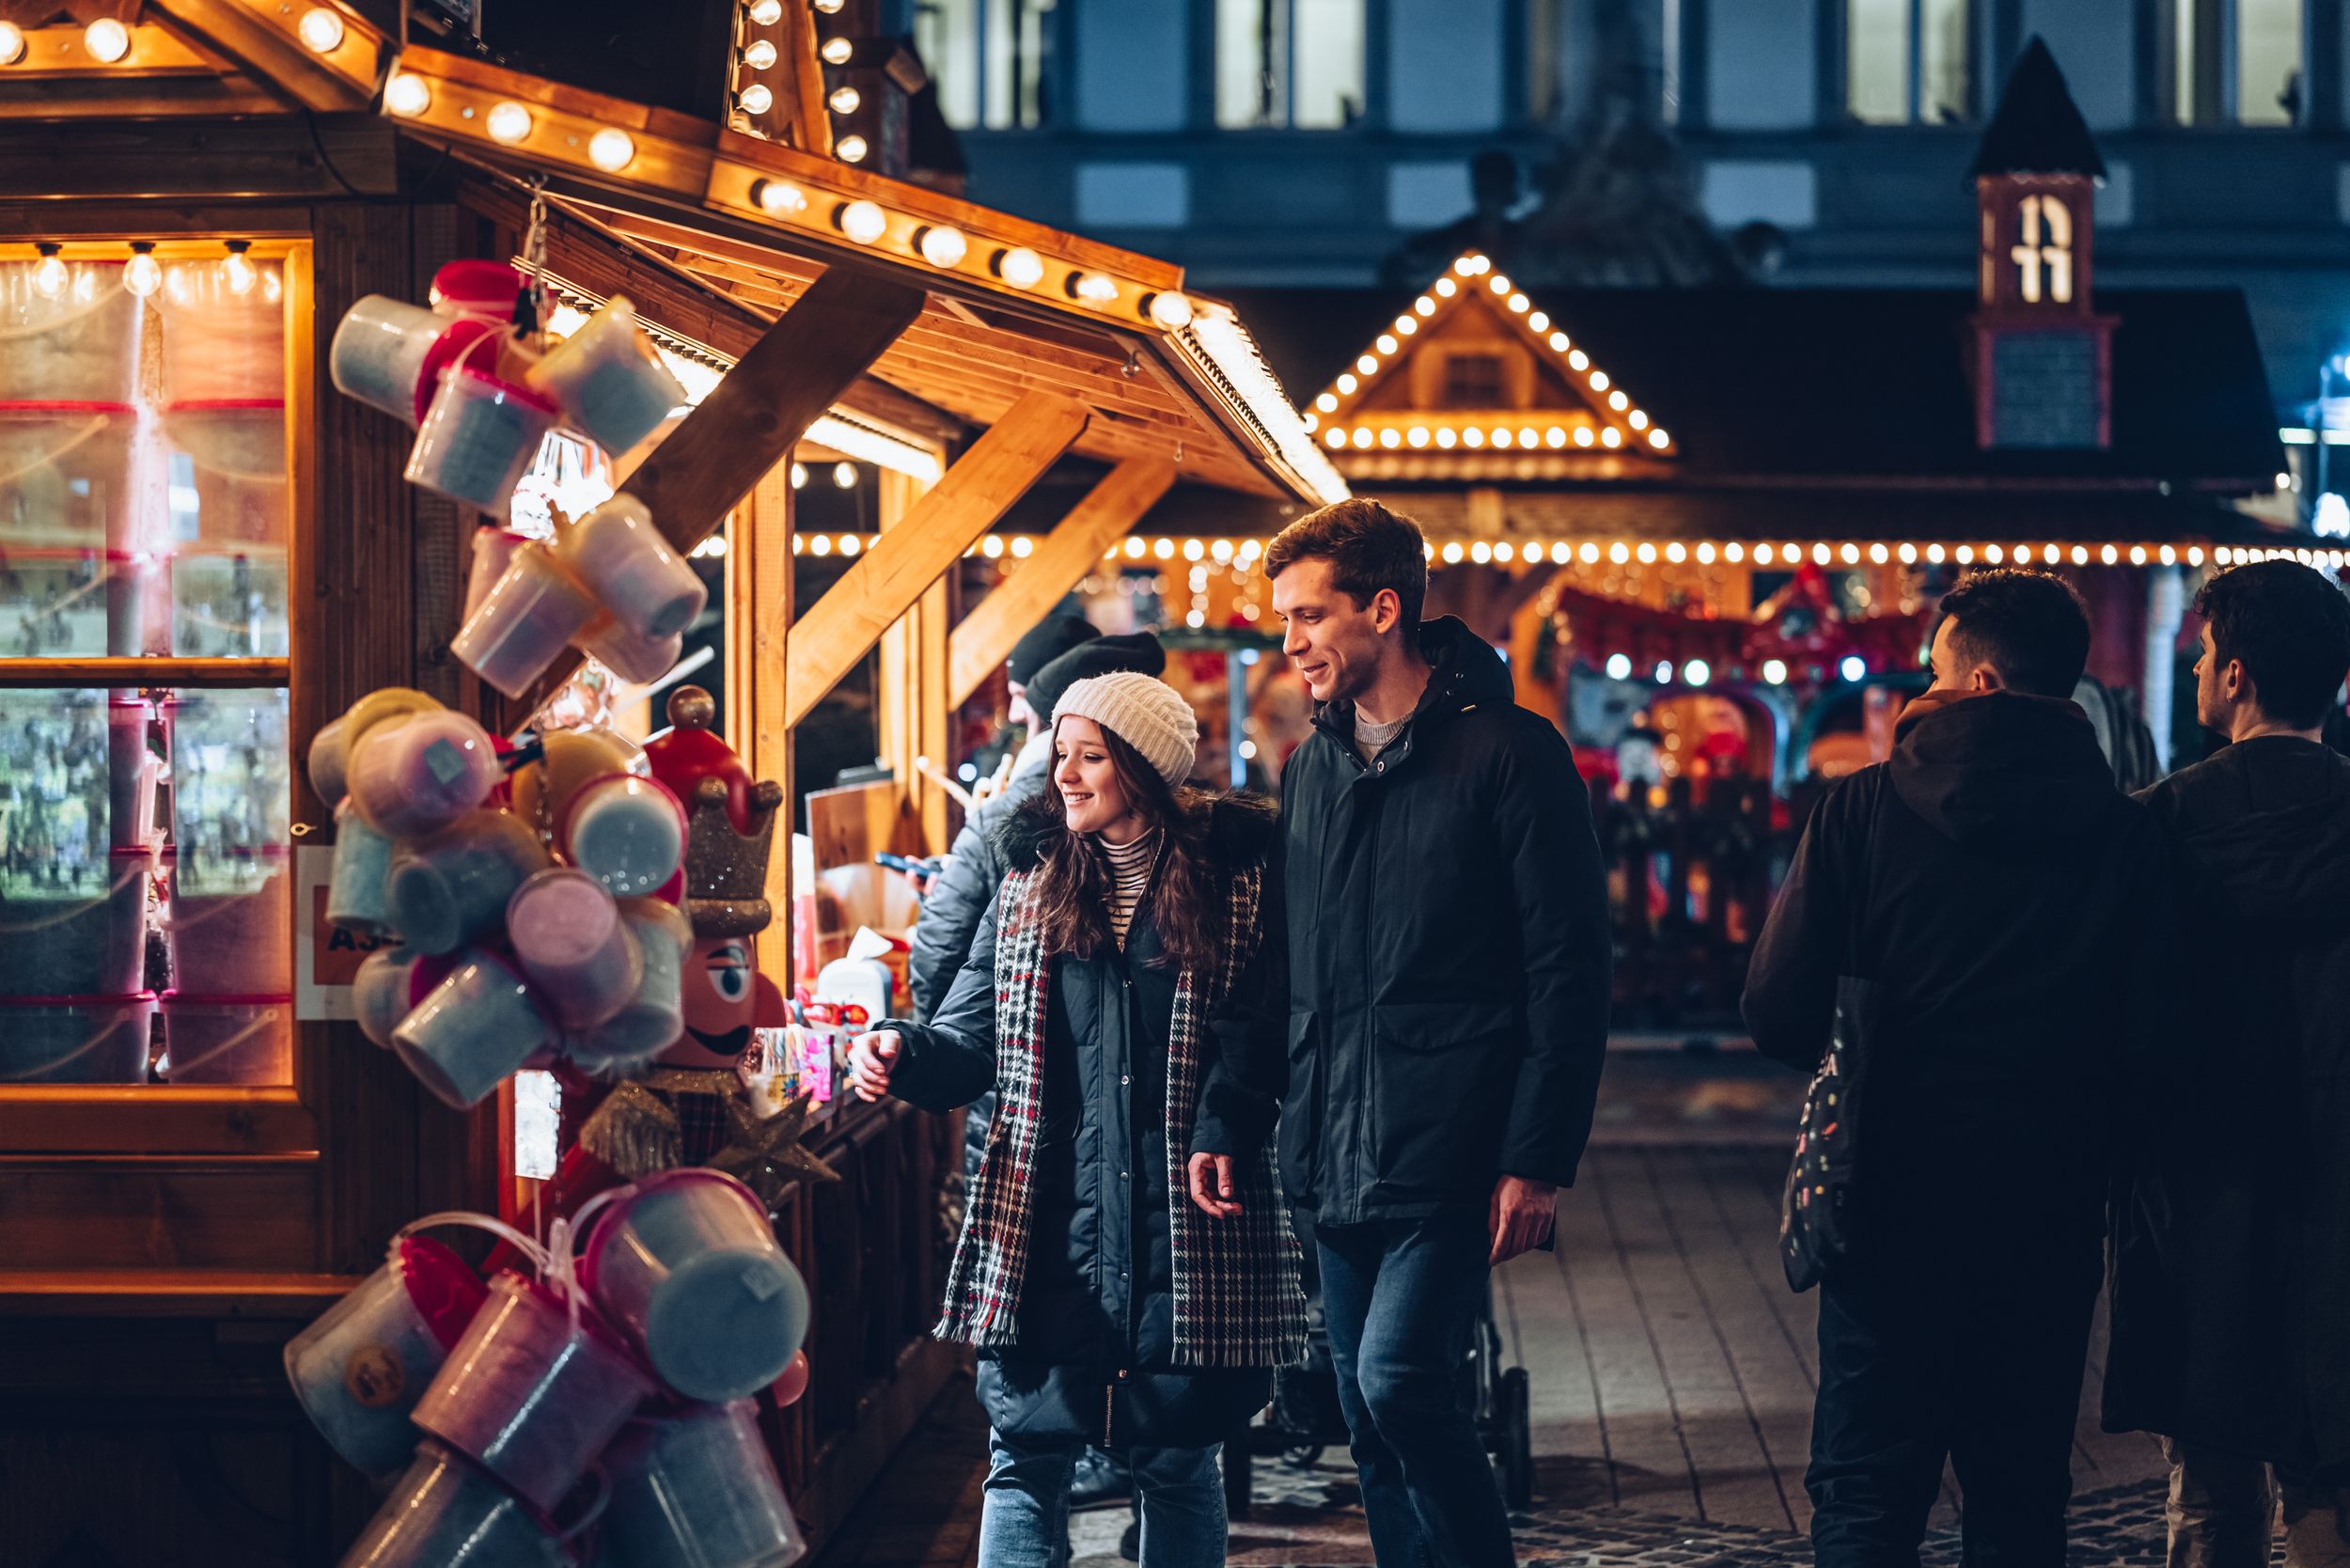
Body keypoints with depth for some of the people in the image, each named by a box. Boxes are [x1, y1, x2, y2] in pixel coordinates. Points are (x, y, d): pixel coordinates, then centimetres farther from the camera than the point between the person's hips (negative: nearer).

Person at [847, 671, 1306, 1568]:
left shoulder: (1238, 875, 1)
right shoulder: (1032, 877, 11)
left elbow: (1277, 1035, 1)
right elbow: (975, 1033, 9)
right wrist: (904, 1056, -10)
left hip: (1190, 1221, -2)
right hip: (1048, 1220, 2)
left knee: (1175, 1457, 8)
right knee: (1025, 1452, -2)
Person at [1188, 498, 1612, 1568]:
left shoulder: (1505, 751, -6)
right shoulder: (1310, 770, 14)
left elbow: (1568, 969, -9)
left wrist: (1539, 1157, -14)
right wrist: (1227, 1123, 10)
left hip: (1450, 1156, -7)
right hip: (1334, 1160, 7)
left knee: (1400, 1380, -18)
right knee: (1372, 1426, 8)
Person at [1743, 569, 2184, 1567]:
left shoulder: (1862, 811, -9)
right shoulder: (2125, 834, -4)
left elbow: (1778, 1014, -9)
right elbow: (2146, 1040, -3)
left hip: (1895, 1201, -2)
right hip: (2051, 1221, 2)